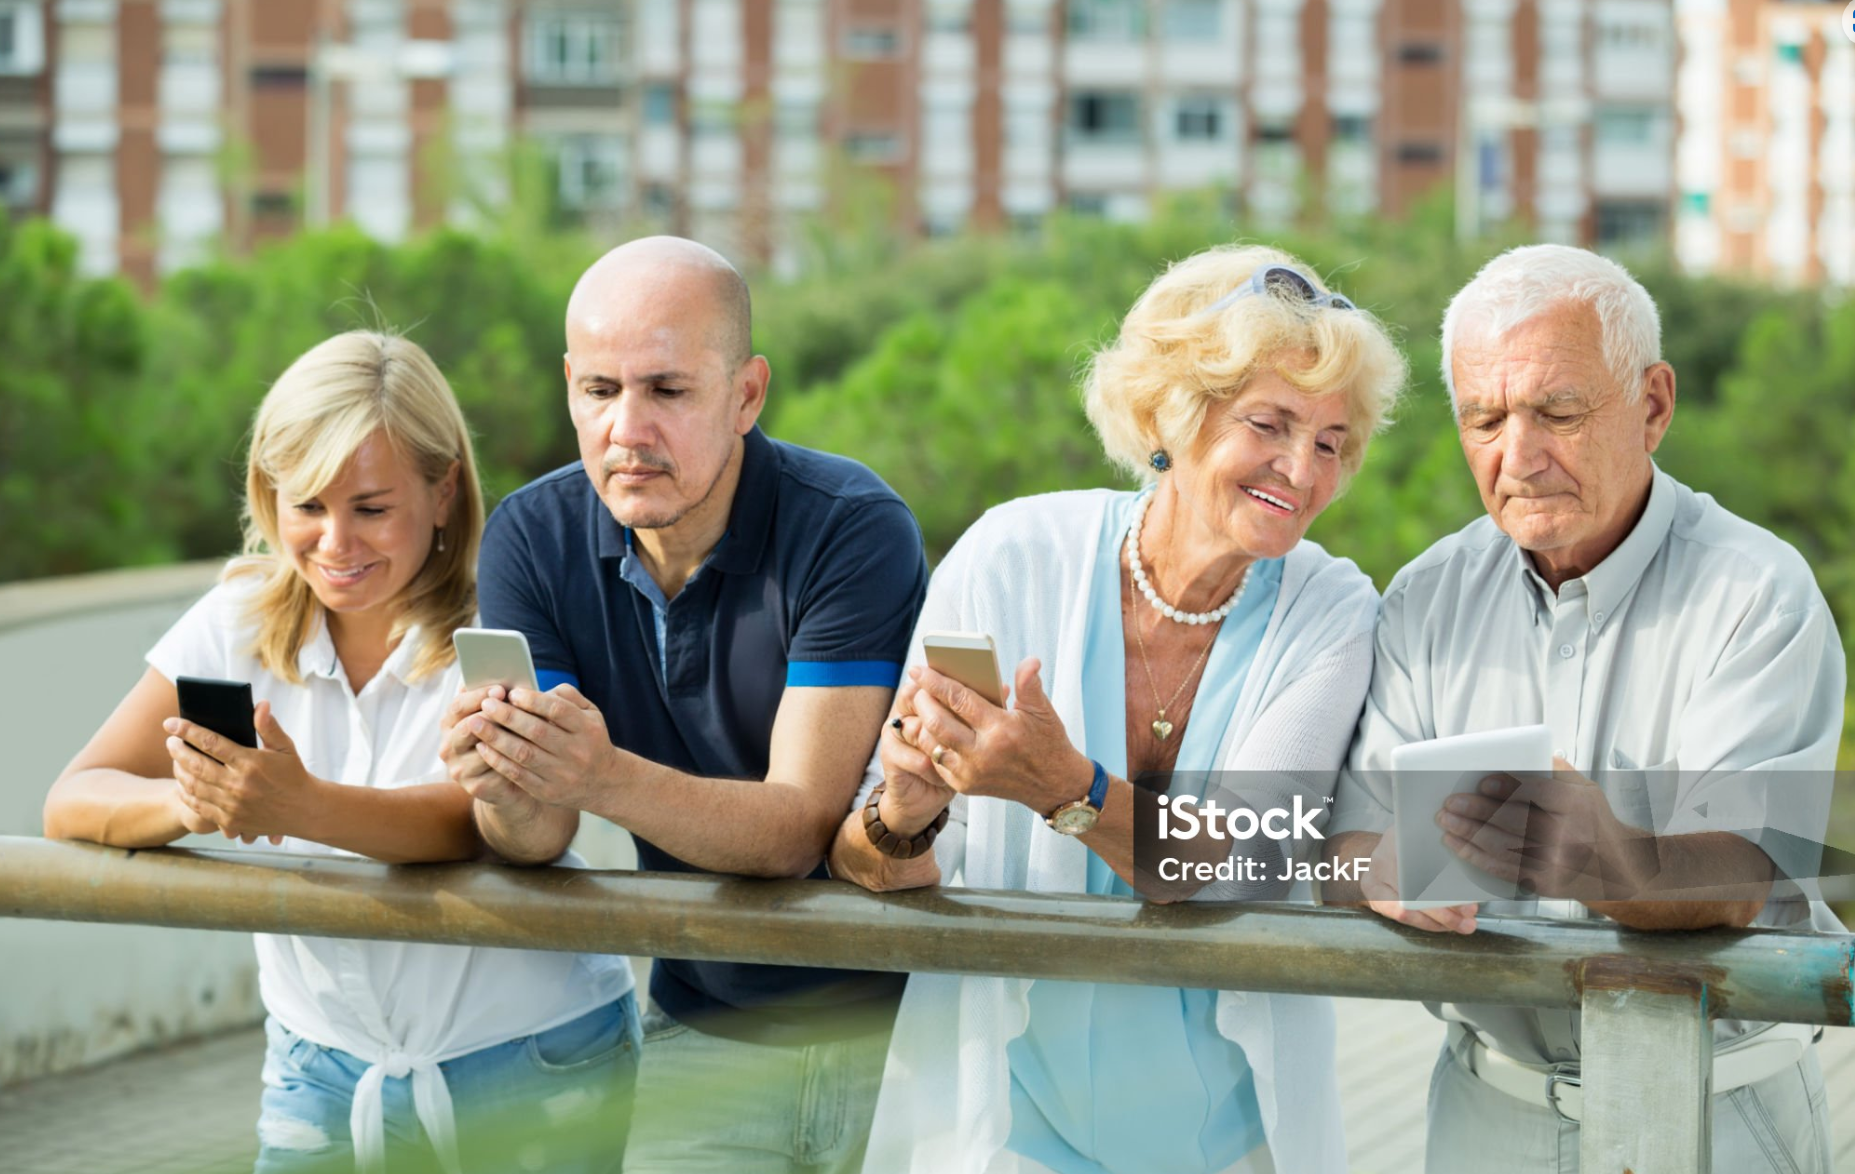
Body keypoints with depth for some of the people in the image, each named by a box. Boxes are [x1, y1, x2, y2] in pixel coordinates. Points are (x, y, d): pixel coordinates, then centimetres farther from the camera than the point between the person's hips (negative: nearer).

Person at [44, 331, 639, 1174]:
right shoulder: (241, 621, -2)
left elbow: (490, 821, -29)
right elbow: (72, 803, -8)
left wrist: (301, 805, -46)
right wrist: (184, 802, -31)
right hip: (321, 1068, 3)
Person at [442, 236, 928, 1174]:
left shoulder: (852, 529, -16)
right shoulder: (533, 536, -4)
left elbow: (796, 828, -23)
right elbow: (533, 844, -9)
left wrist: (608, 780, -40)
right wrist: (506, 791, -32)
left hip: (888, 1023, -3)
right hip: (700, 1033, 3)